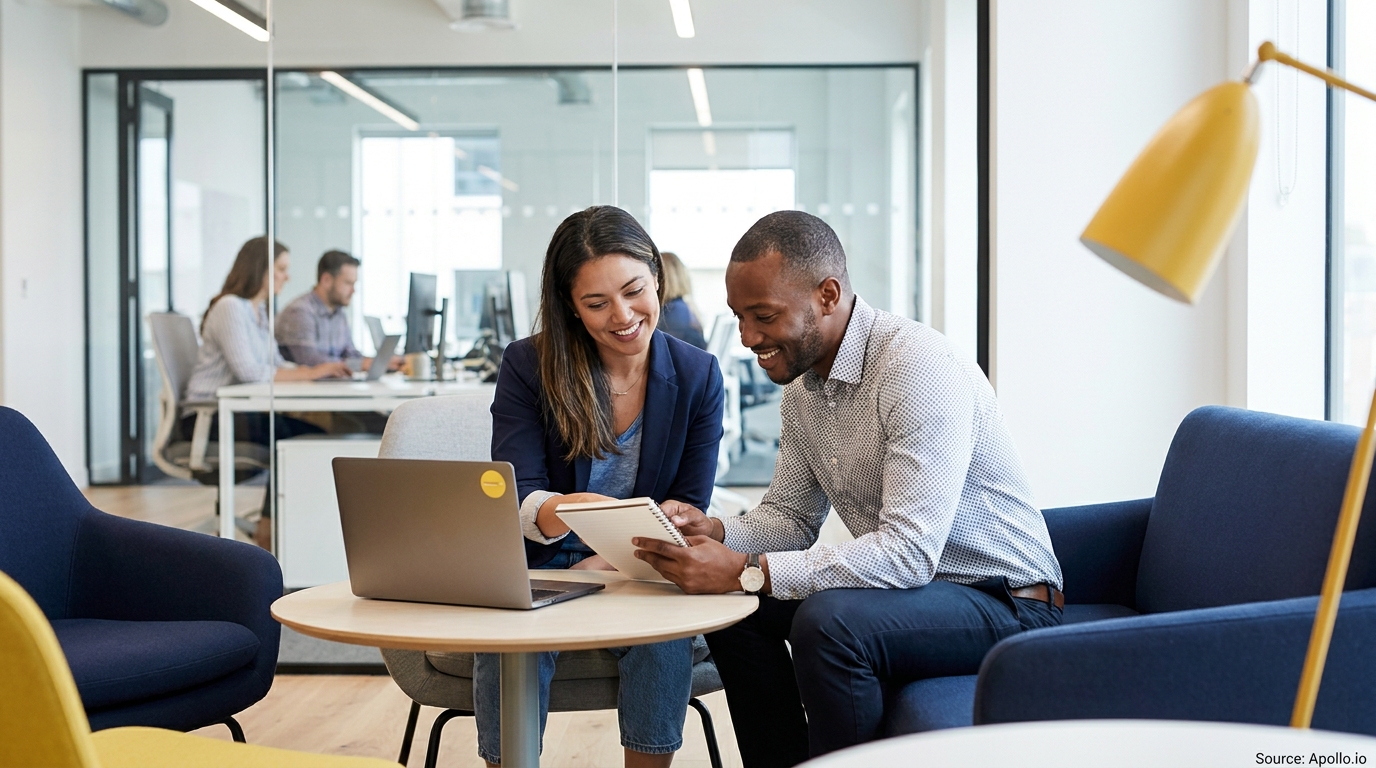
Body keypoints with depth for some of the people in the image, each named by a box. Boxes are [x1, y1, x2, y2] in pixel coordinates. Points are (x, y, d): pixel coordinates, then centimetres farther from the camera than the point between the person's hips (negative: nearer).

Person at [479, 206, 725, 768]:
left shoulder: (698, 376, -2)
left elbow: (688, 510, 0)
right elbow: (515, 495, -12)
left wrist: (608, 563, -17)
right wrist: (556, 511, -37)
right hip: (537, 571, -1)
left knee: (667, 634, -30)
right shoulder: (528, 366, -6)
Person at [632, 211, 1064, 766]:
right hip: (910, 581, 9)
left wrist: (747, 572, -33)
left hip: (1006, 602, -9)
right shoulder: (801, 383, 4)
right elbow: (791, 517, 11)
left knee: (828, 621, -31)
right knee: (736, 606, 2)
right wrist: (712, 533, -11)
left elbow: (908, 552, -31)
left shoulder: (918, 367, -25)